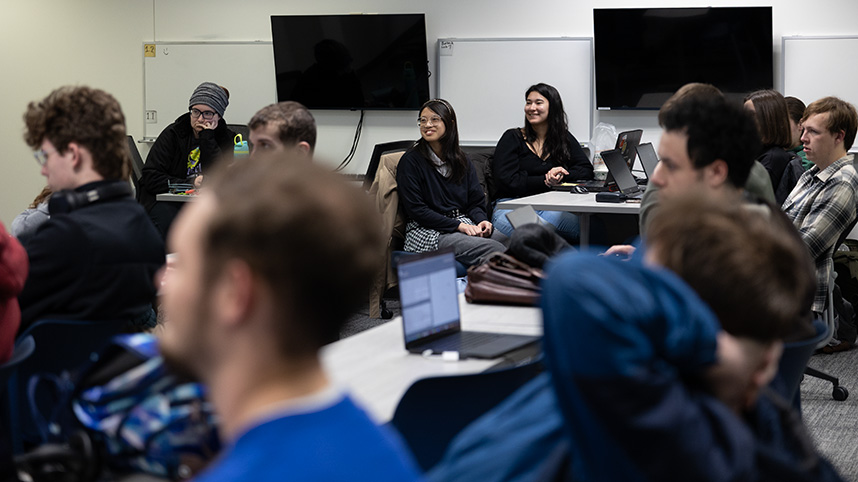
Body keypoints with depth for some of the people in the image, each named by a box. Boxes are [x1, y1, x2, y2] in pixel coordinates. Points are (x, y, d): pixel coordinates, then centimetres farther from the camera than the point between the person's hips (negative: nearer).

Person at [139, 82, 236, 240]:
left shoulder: (226, 138, 6)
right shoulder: (172, 133, 2)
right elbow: (150, 177, -6)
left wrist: (207, 138, -12)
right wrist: (189, 184, -17)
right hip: (163, 199, -1)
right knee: (170, 219, -33)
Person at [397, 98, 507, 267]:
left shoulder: (462, 161, 16)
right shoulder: (410, 161, -1)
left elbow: (476, 201, 15)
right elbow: (415, 209, -8)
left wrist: (482, 221, -10)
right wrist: (458, 225, -14)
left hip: (465, 224, 6)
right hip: (428, 232, -5)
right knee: (490, 248, -31)